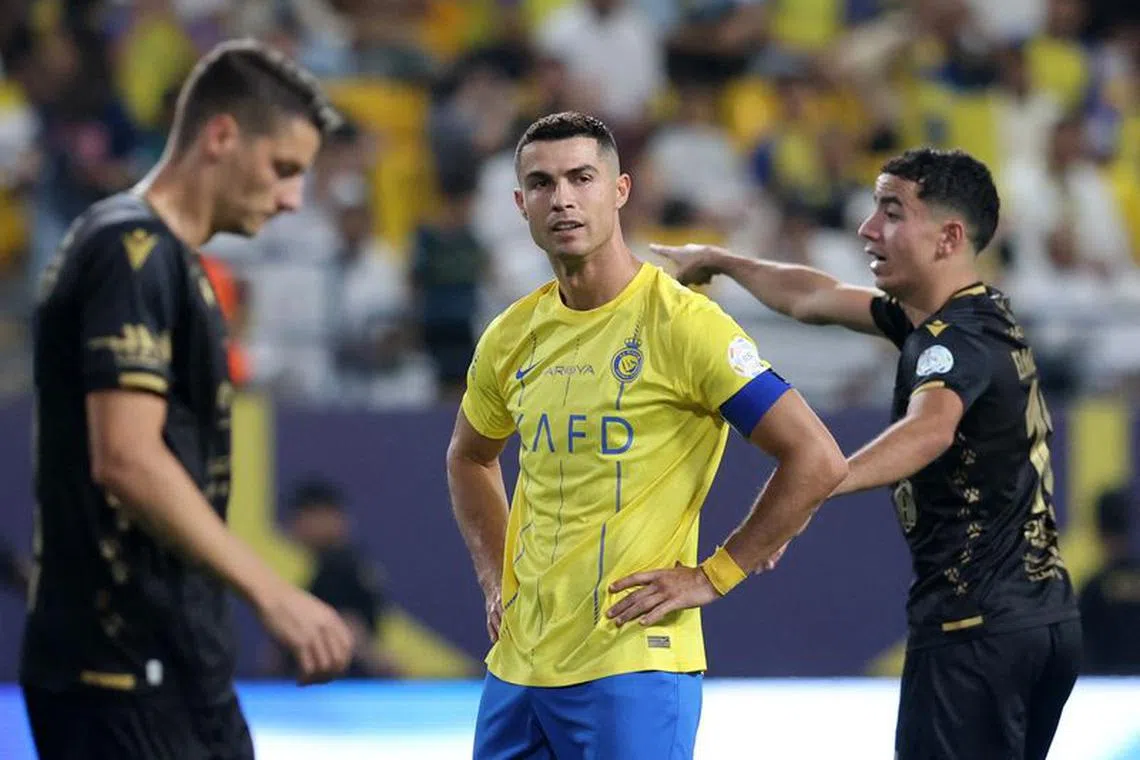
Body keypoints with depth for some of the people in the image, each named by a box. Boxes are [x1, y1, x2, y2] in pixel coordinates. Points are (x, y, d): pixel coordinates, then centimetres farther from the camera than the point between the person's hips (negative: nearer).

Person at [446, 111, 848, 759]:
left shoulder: (681, 323, -10)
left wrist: (712, 577, -10)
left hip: (635, 664, -6)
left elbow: (818, 460, -13)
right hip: (518, 663, 6)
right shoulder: (512, 337, 9)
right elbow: (469, 458, 29)